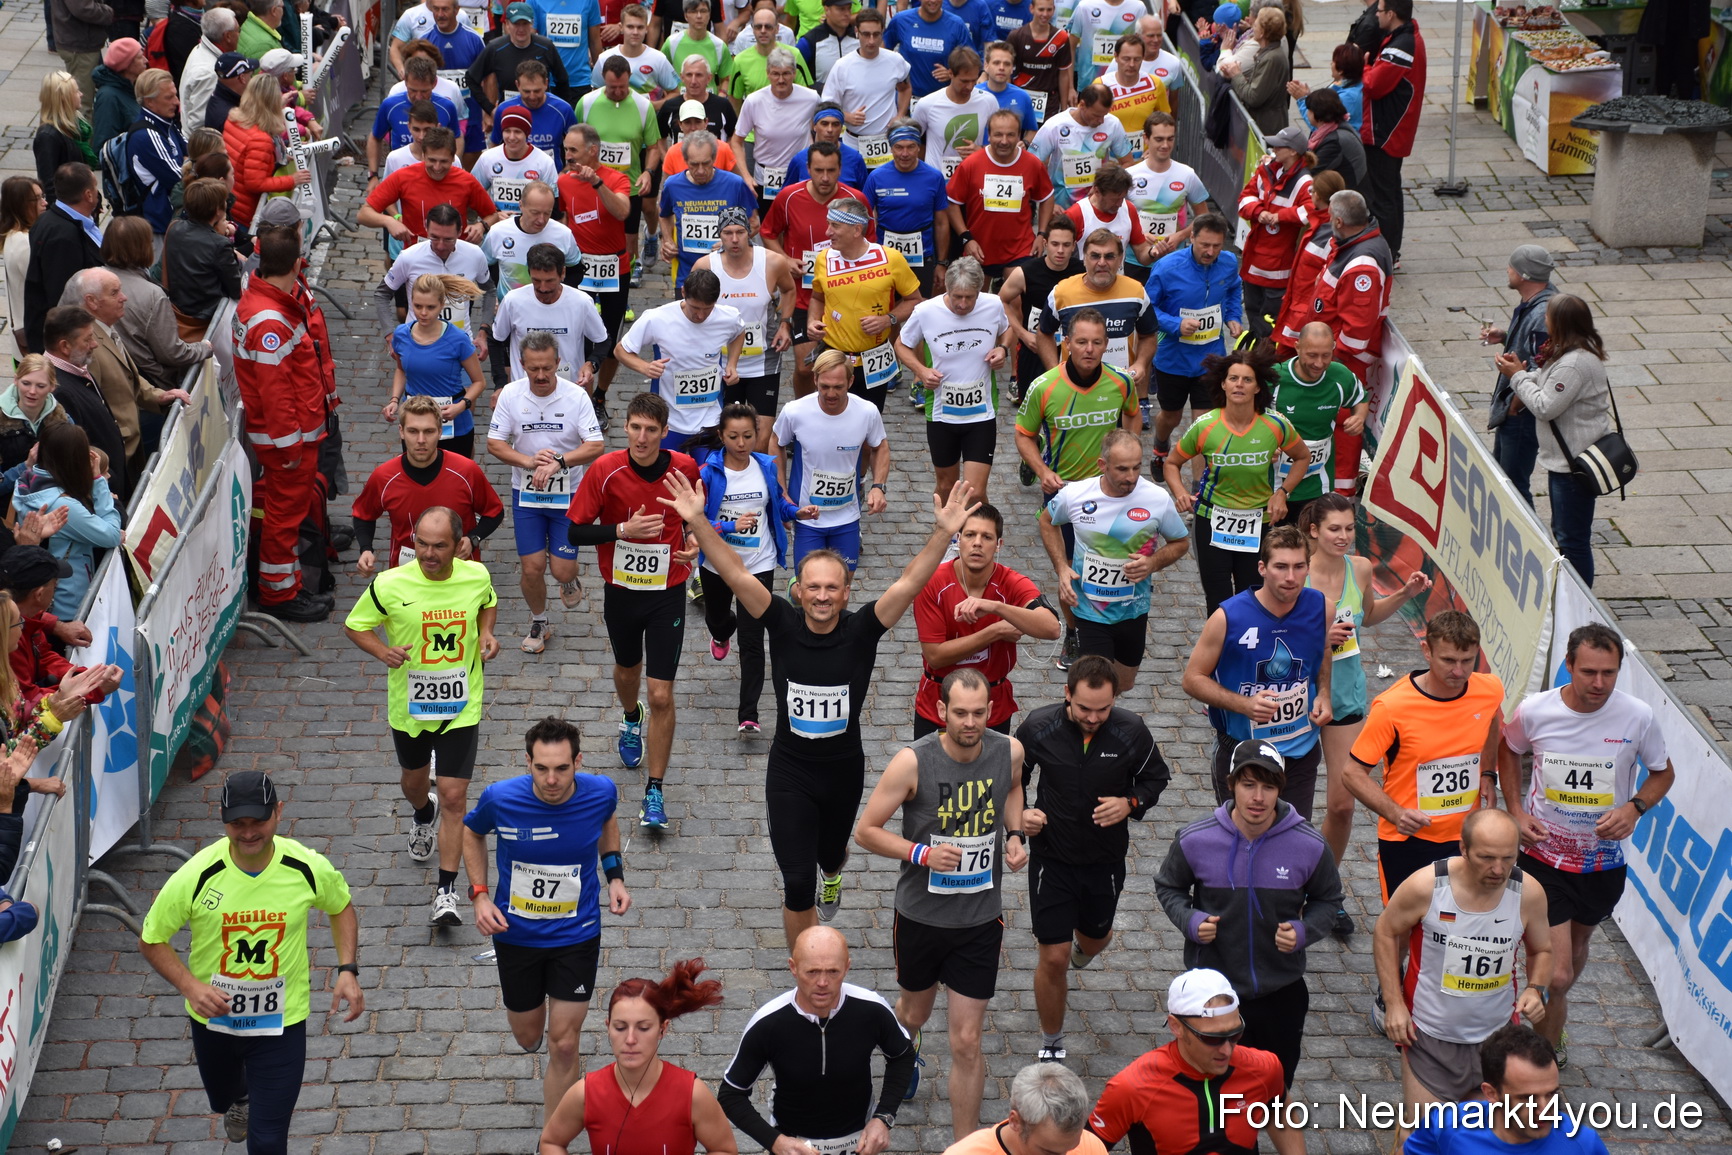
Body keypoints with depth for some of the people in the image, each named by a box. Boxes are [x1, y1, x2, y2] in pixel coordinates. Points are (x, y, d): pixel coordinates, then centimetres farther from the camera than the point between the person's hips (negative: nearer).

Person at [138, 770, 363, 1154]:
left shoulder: (309, 868, -19)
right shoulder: (195, 877, -23)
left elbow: (341, 907, 3)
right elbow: (151, 940, -10)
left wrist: (347, 970, -9)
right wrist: (190, 985, -25)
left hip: (282, 1021, -1)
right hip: (214, 1016, 2)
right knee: (223, 1100, 31)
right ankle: (241, 1097, 69)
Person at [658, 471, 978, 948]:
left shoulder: (861, 630, -14)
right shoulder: (783, 625, -13)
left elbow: (910, 582, -24)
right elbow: (735, 574, -22)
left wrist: (944, 533, -37)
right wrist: (697, 522, -33)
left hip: (845, 769, 2)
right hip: (789, 771, -1)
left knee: (830, 854, 28)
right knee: (798, 885, -6)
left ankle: (831, 873, 67)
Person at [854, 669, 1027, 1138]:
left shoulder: (1009, 751, -11)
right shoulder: (913, 761, -21)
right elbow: (866, 831, -14)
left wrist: (1015, 833, -2)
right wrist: (921, 853, -27)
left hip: (980, 921, 1)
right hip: (921, 915, 0)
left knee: (966, 1043, 1)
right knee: (915, 1011, 26)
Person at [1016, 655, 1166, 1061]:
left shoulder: (1131, 731, -16)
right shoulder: (1039, 727, -17)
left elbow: (1157, 776, 2)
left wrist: (1131, 803, -18)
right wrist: (1020, 813, -19)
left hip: (1106, 860, 2)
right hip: (1051, 857, -2)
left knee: (1094, 939, 25)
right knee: (1053, 959, -2)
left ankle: (1082, 948, 66)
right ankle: (1051, 1045, 20)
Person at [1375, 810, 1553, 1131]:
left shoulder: (1529, 893, -12)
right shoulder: (1425, 886, -19)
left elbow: (1541, 950, 7)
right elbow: (1387, 933, -2)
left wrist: (1537, 989, -13)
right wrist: (1393, 1002, -7)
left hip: (1497, 1037, 2)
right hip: (1429, 1036, -2)